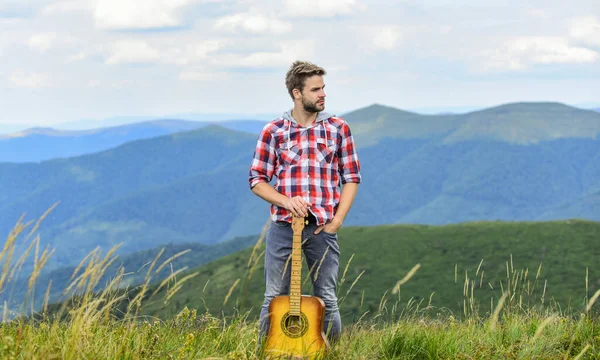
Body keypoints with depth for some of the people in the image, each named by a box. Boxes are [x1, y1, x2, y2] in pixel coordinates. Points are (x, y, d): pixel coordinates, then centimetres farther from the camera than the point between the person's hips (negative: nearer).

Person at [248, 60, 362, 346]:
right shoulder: (273, 132, 2)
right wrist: (286, 201, -14)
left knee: (327, 299, 3)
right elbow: (257, 180, 3)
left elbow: (352, 178, 6)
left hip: (322, 227, 0)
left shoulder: (338, 129, 4)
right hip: (283, 225, 0)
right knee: (274, 298, 4)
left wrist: (337, 220, -4)